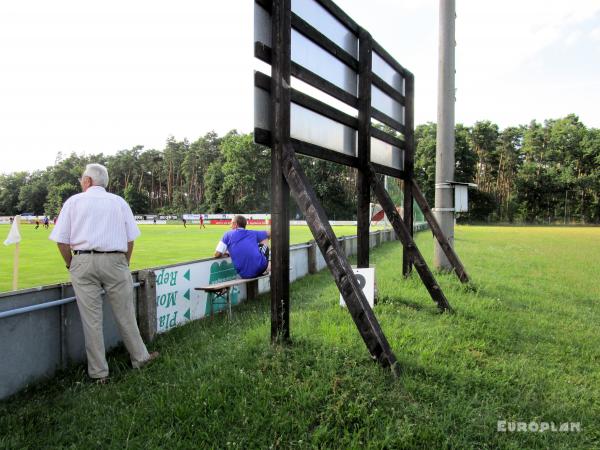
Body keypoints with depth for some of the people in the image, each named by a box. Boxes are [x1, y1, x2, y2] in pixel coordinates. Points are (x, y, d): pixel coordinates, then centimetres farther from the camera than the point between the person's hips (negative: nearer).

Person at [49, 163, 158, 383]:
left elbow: (62, 241, 1)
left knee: (91, 319, 4)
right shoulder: (119, 202, 9)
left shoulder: (74, 201, 6)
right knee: (125, 314, 12)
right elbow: (130, 239, 6)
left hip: (83, 262, 0)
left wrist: (72, 266, 12)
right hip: (114, 261, 1)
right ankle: (139, 357, 24)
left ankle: (98, 372, 12)